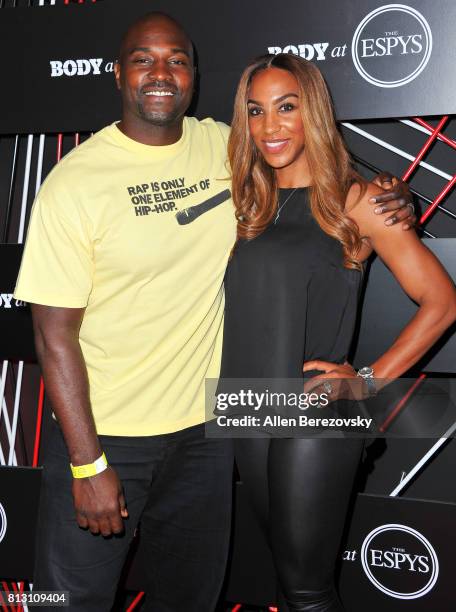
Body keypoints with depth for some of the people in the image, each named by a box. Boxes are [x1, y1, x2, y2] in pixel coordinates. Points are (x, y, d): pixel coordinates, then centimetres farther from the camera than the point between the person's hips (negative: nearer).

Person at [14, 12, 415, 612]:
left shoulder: (226, 147, -2)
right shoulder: (73, 183, -14)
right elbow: (55, 334, -13)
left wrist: (389, 198, -4)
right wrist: (88, 464, -14)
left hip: (203, 427, 4)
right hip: (101, 431, -3)